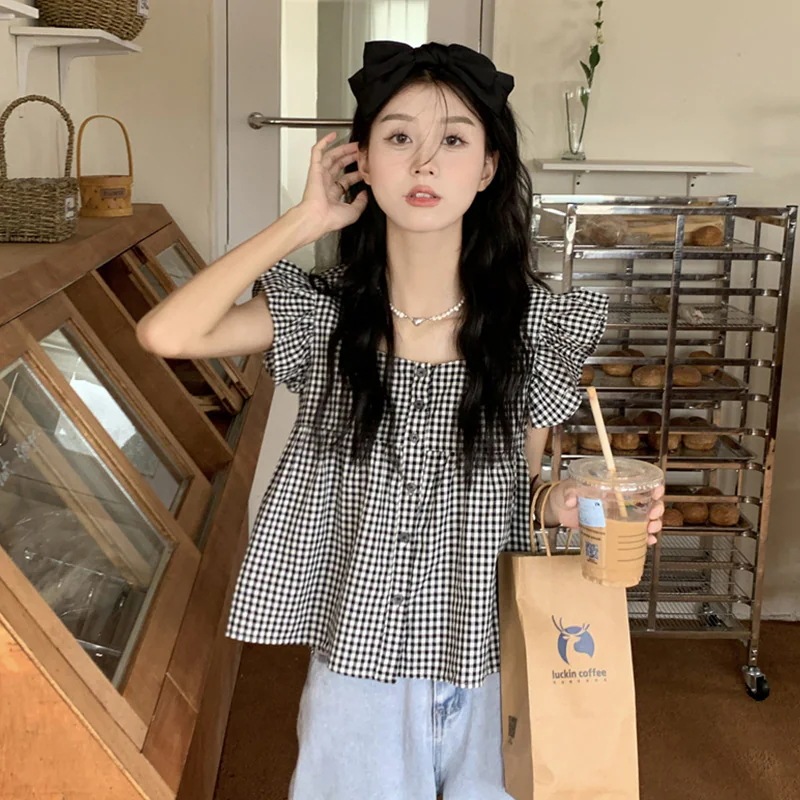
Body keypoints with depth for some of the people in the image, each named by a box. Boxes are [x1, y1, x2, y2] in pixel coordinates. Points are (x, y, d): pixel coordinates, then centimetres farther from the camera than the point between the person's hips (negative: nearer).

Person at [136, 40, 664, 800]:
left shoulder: (535, 324, -7)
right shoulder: (322, 313, -7)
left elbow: (527, 485, 4)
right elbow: (164, 333, -21)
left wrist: (566, 505, -20)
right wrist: (304, 220, -15)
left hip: (492, 662, 0)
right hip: (359, 659, 0)